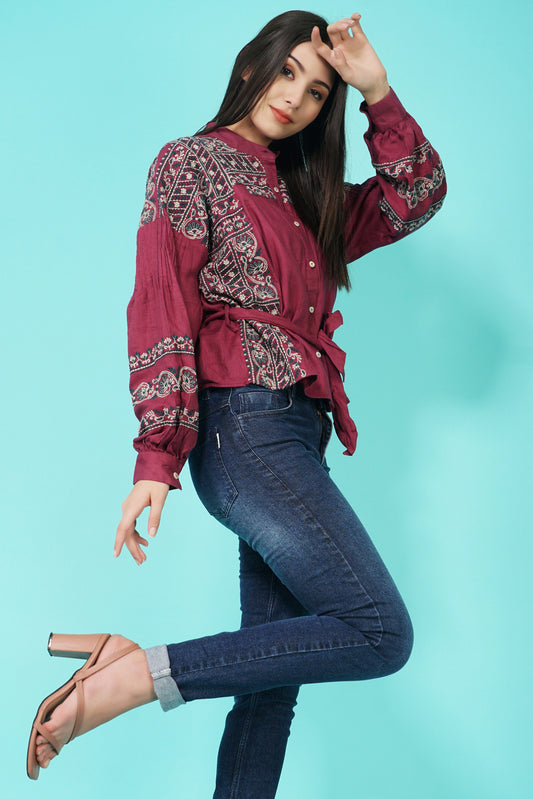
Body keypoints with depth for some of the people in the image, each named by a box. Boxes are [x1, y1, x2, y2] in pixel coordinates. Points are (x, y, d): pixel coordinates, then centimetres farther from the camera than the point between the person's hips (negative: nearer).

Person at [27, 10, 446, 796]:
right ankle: (135, 674, -18)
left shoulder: (305, 196, 24)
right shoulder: (192, 162, 3)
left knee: (273, 680, 5)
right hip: (243, 425, -8)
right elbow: (161, 312, -7)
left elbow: (419, 195, 20)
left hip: (293, 439, 8)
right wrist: (156, 459, -15)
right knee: (380, 632, -18)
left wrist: (377, 92, 10)